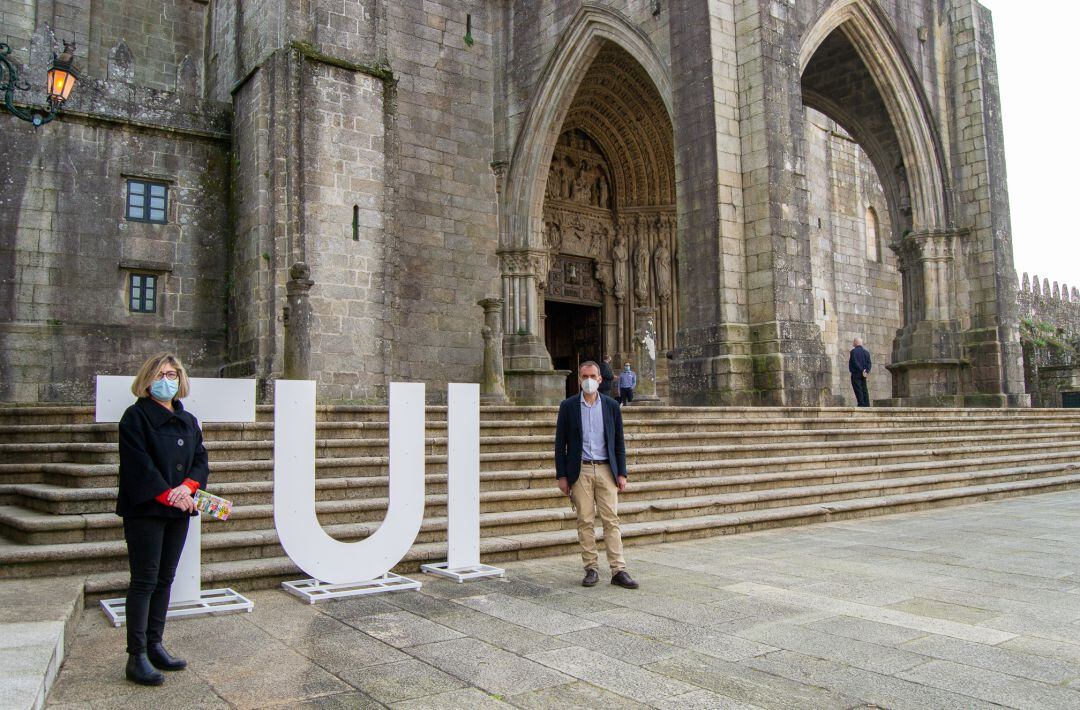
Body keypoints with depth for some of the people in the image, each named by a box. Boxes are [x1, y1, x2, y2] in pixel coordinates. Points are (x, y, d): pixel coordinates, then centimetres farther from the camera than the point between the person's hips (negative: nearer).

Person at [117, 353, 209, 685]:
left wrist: (187, 487, -11)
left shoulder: (188, 421, 14)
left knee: (165, 579, 10)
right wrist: (168, 494, -18)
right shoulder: (136, 416, -5)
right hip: (145, 510, -6)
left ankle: (155, 646, 19)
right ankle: (137, 658, 1)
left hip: (178, 511, 6)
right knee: (144, 581, -4)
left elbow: (201, 460, 8)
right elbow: (139, 464, -14)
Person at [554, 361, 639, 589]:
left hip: (606, 470, 1)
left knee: (611, 520, -1)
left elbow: (619, 442, 9)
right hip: (580, 471, -1)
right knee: (585, 521, 3)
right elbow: (560, 443, 3)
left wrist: (621, 473, 3)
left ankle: (618, 571, 2)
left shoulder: (611, 406, 6)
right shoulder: (568, 406, 2)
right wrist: (561, 475, -2)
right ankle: (591, 569, 12)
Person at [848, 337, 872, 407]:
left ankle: (861, 405, -11)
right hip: (863, 375, 7)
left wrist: (862, 371, -12)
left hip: (856, 374, -7)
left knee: (858, 391, -6)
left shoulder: (853, 351, -9)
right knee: (864, 390, 10)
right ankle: (867, 405, 7)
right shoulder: (866, 352, 13)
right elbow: (869, 363, 5)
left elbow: (855, 363, -16)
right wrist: (867, 371, -4)